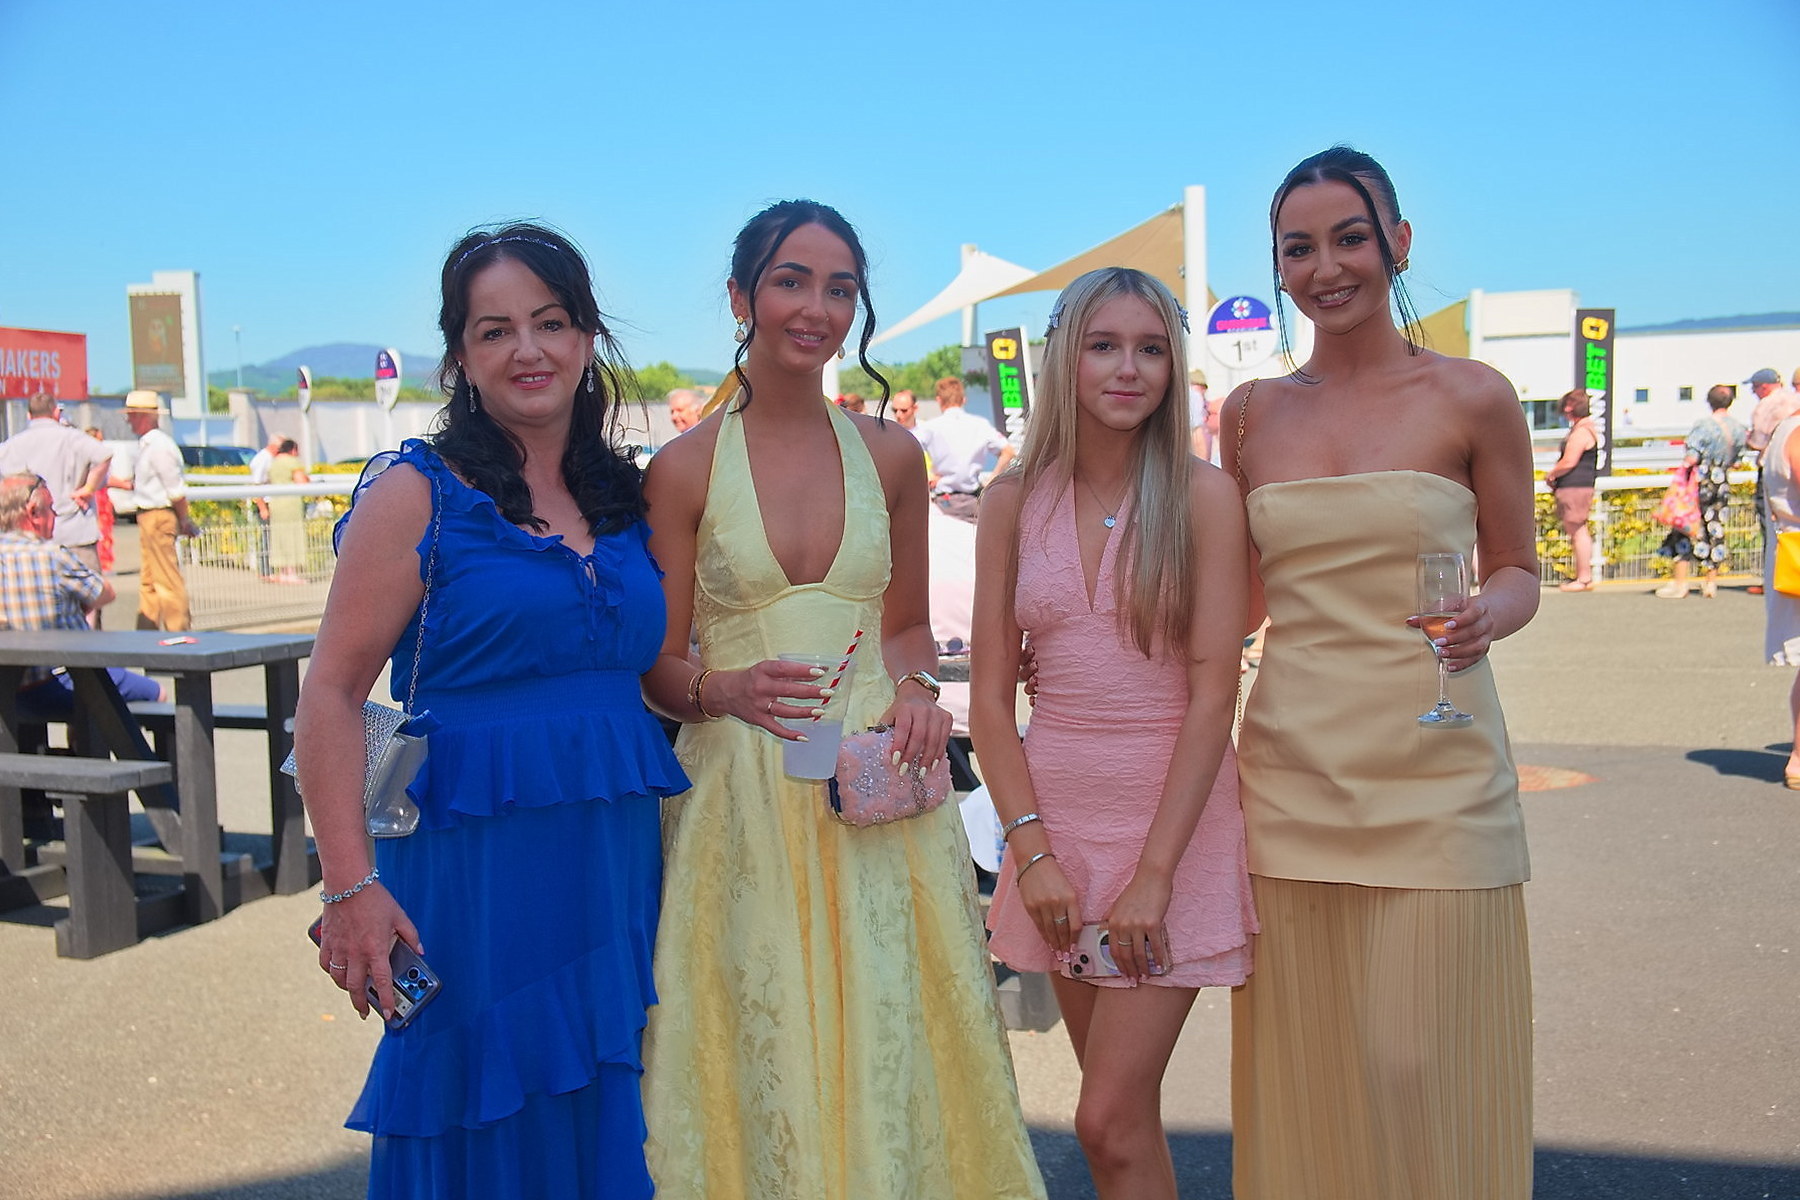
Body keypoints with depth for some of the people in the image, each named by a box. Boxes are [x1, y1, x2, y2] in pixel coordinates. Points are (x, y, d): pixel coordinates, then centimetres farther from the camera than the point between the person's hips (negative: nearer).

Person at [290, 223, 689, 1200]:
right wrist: (351, 884, -16)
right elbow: (332, 692, -10)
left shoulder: (625, 497, 10)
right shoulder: (417, 491, -6)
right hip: (479, 863, -5)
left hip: (622, 862, 5)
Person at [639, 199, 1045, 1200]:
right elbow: (658, 667, 1)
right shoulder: (687, 468, -1)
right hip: (744, 799, -2)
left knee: (891, 1054, 6)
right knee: (763, 1067, 3)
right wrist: (726, 691, -19)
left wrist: (916, 687, -5)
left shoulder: (891, 454, 7)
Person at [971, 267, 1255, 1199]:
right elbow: (989, 695, 3)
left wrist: (1155, 872, -15)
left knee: (1110, 1120, -5)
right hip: (1058, 813, 4)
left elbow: (1212, 695, -11)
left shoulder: (1203, 496, -6)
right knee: (1123, 1112, 13)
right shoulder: (1015, 500, 3)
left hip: (1174, 813, -3)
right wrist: (1033, 852, -6)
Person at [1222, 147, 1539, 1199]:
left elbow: (1518, 572, 9)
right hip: (1294, 770, 3)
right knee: (1308, 1066, 7)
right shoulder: (1254, 412, 9)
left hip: (1434, 772, -2)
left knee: (1422, 1066, -1)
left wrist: (1486, 618, -14)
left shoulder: (1473, 398, 0)